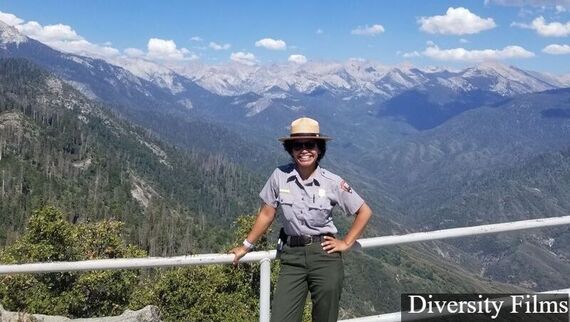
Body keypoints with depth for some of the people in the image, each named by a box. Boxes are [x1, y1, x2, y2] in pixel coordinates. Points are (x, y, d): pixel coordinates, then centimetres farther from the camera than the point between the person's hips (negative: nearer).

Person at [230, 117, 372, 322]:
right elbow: (266, 214, 7)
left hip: (325, 255, 0)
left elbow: (364, 212, 5)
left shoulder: (332, 182, -6)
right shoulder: (279, 176, -4)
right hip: (292, 256, 1)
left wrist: (346, 243, 1)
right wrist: (246, 247, 12)